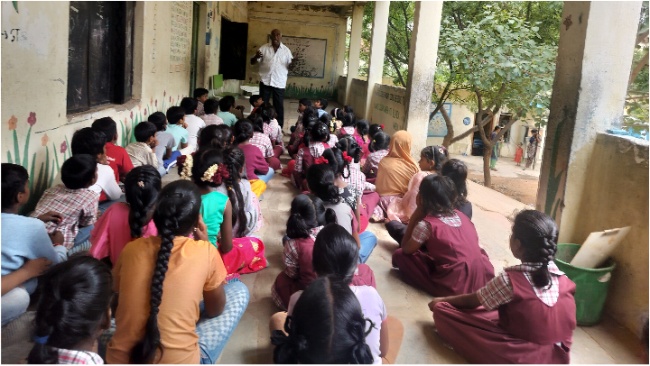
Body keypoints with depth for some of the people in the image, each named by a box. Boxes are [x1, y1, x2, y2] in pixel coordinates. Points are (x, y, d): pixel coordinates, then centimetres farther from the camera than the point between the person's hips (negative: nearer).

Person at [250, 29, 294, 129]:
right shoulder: (264, 48, 2)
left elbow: (290, 66, 6)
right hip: (265, 81, 0)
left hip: (279, 83, 0)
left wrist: (292, 63, -17)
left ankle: (279, 128, 15)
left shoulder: (286, 50, 3)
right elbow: (252, 62, 3)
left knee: (279, 106, 5)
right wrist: (256, 57, -20)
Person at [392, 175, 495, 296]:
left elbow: (406, 249, 4)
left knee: (400, 255, 3)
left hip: (456, 286, -7)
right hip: (484, 277, 7)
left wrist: (417, 212, 3)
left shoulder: (427, 224, -9)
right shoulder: (462, 216, 9)